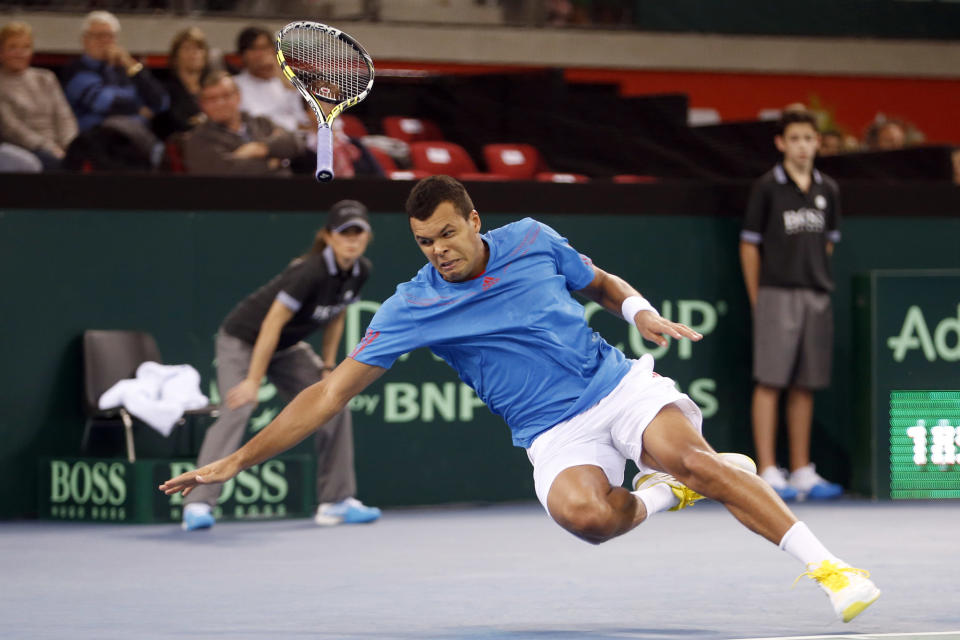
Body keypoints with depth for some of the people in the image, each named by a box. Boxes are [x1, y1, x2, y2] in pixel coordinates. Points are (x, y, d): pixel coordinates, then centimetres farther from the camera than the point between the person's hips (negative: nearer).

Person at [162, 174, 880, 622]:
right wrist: (237, 461, -12)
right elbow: (331, 393, -5)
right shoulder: (411, 307, -4)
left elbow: (603, 284, 21)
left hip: (619, 382, 1)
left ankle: (829, 567, -20)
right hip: (555, 430, -1)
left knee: (690, 455, -31)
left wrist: (640, 310, -3)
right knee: (581, 511, -36)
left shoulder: (532, 240, 3)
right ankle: (657, 495, -1)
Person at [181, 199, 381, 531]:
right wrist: (253, 380, -29)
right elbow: (272, 323, -30)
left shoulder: (361, 271, -9)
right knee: (237, 410, -24)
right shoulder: (311, 272, -33)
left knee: (334, 406, 1)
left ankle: (336, 501, 10)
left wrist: (327, 366, 5)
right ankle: (198, 505, -29)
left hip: (287, 347, 8)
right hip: (243, 339, -8)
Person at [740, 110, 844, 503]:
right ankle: (768, 473, -7)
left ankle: (802, 471, 13)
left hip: (816, 297, 5)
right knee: (769, 382, -6)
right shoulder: (767, 187, -3)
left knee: (805, 386, 7)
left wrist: (816, 279, 10)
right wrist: (757, 299, -2)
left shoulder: (827, 191, 10)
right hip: (776, 294, -5)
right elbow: (750, 245, -1)